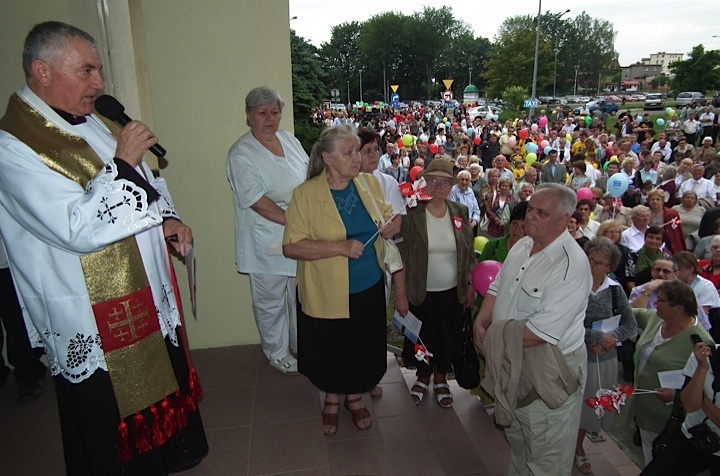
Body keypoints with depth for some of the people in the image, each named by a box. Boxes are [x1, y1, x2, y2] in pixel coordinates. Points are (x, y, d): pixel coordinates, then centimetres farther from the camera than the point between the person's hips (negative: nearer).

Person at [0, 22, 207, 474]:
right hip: (94, 327, -8)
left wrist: (168, 219, 0)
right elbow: (80, 230, -28)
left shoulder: (92, 122, 8)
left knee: (162, 393, 25)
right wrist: (121, 162, -22)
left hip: (147, 302, 8)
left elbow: (142, 185, 19)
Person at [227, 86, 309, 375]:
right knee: (271, 302, 10)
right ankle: (277, 353, 31)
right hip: (266, 243, -6)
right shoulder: (241, 153, -13)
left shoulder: (290, 140, 8)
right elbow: (256, 200, -21)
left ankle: (302, 345, 41)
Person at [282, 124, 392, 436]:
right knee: (330, 351, 16)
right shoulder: (306, 193, -14)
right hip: (327, 293, -3)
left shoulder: (370, 183, 0)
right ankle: (332, 399, 46)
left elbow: (384, 231, 13)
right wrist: (340, 247, -28)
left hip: (369, 288, 4)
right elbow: (291, 246, -20)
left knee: (363, 348, 18)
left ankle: (355, 397, 46)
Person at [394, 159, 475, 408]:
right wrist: (400, 294, -13)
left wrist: (470, 287, 6)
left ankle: (441, 379, 41)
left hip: (453, 292, 3)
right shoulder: (412, 213, -11)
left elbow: (469, 255, 7)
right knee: (422, 338, 13)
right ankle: (423, 376, 41)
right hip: (421, 292, -3)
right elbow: (401, 256, -11)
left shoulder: (461, 213, 0)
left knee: (448, 339, 15)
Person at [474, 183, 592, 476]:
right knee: (516, 437, 29)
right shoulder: (522, 246, 1)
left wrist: (493, 338, -19)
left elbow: (540, 332, -30)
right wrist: (479, 323, -6)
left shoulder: (571, 265, -26)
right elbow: (497, 288, 9)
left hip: (548, 372, -8)